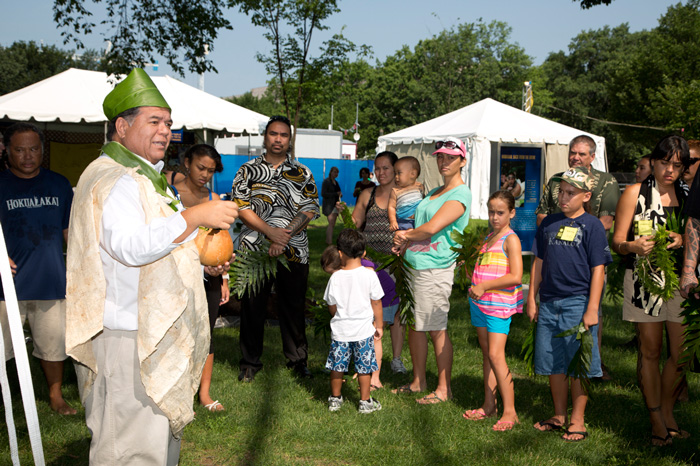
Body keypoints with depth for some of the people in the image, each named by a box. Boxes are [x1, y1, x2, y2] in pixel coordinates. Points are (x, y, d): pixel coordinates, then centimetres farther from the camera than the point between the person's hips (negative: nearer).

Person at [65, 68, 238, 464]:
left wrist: (202, 257, 16)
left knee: (164, 428, 19)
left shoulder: (143, 176, 20)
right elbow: (129, 245, -32)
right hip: (127, 337, -11)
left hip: (155, 329, 11)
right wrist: (195, 216, -31)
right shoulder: (113, 180, -16)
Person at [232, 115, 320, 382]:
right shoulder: (248, 170, 6)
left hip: (293, 252, 0)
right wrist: (270, 231, -15)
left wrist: (285, 236, -15)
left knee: (293, 307, 6)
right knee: (252, 307, 5)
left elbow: (309, 211, -2)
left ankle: (297, 360, 20)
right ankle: (250, 362, 18)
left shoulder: (302, 174, 7)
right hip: (254, 250, 0)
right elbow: (242, 208, -3)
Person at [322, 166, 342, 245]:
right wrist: (336, 194, -18)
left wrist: (340, 194, 3)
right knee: (331, 224, -13)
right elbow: (323, 194, -15)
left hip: (335, 205, 8)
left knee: (332, 224, 6)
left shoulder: (335, 182, 16)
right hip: (328, 205, -8)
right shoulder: (326, 181, -7)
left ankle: (327, 241, 13)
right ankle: (330, 242, -13)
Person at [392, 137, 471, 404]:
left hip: (435, 267, -9)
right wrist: (405, 238, 1)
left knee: (436, 328, -3)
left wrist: (406, 235, -2)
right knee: (415, 325, 13)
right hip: (414, 264, 9)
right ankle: (418, 381, 25)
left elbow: (432, 227, -18)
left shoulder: (460, 194, -10)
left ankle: (444, 389, 7)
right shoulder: (435, 192, 18)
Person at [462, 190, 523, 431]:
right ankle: (489, 405, 19)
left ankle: (510, 411, -8)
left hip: (499, 303, -8)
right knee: (486, 353, 11)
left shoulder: (511, 240, -10)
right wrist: (473, 285, 10)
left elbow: (515, 277, -19)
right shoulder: (488, 238, 15)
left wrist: (484, 286, -18)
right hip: (480, 302, 8)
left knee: (496, 355, -13)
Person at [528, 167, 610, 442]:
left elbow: (598, 269, -6)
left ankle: (577, 421, 11)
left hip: (577, 304, -5)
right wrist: (531, 299, 13)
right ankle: (558, 417, 25)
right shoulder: (549, 223, 12)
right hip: (548, 303, 5)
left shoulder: (592, 226, -3)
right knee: (553, 365, 11)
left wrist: (592, 310, -11)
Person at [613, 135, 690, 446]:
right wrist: (633, 246, -23)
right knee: (650, 351, 4)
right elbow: (617, 242, -1)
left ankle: (668, 413, 21)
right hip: (644, 279, -3)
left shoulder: (688, 195, 11)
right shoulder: (635, 193, 3)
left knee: (680, 353, 2)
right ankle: (656, 420, 14)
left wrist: (683, 241, -8)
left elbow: (696, 239, 14)